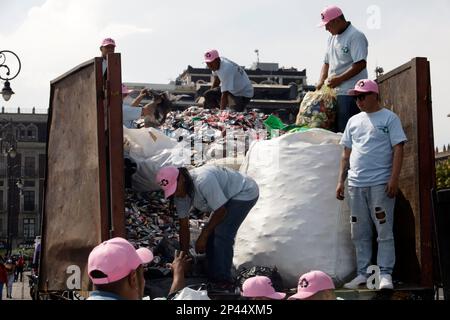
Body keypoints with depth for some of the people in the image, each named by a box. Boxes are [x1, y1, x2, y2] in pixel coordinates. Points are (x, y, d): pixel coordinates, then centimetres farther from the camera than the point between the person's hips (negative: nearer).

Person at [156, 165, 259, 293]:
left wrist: (203, 236, -19)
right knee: (211, 234, 4)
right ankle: (213, 278, 15)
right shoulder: (180, 195, -9)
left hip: (245, 193, -9)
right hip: (228, 196, 9)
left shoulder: (203, 181, -37)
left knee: (221, 234, -18)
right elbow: (184, 226, -2)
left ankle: (224, 283, -11)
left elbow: (221, 212, -28)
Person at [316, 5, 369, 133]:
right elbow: (327, 63, 26)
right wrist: (321, 81, 8)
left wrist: (339, 79, -16)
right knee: (336, 129, 7)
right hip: (335, 93, 9)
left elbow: (361, 64, -17)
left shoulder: (355, 36, -8)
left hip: (350, 93, -8)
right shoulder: (332, 38, 19)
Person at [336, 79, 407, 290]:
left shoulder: (389, 118, 1)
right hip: (355, 185, 5)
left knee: (384, 231, -4)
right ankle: (363, 274, 13)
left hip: (380, 184, -5)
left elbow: (398, 149, -5)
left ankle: (385, 274, -1)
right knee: (360, 233, 7)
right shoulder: (354, 121, 17)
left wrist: (394, 178, -14)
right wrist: (341, 181, 14)